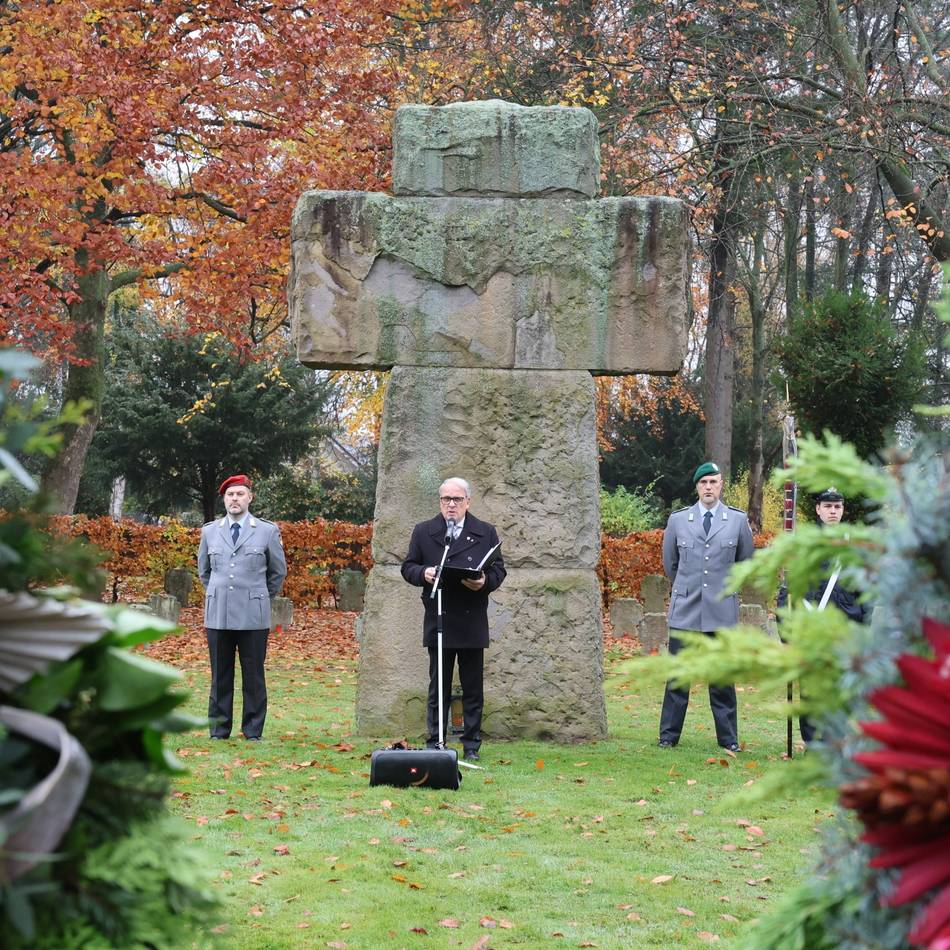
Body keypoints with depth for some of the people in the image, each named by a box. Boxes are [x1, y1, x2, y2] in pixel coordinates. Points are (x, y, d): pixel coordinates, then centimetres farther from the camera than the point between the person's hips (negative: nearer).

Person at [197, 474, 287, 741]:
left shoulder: (268, 531, 3)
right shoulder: (209, 531, 10)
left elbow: (278, 572, 15)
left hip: (253, 617, -2)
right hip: (218, 616, 2)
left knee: (254, 676, 0)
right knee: (220, 675, 4)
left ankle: (253, 732, 7)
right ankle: (218, 730, 11)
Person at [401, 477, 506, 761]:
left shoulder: (486, 533, 8)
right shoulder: (423, 532, 8)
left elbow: (498, 569, 7)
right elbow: (408, 567, 9)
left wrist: (485, 582, -14)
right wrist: (423, 573, -13)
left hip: (473, 623, 0)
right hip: (437, 622, 0)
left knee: (473, 688, 4)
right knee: (438, 687, 4)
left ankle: (471, 745, 10)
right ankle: (435, 745, 8)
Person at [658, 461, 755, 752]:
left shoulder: (738, 519, 3)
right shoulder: (678, 520, 5)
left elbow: (745, 561, 17)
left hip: (722, 610, 0)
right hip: (685, 610, 0)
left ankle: (728, 739, 11)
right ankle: (668, 736, 9)